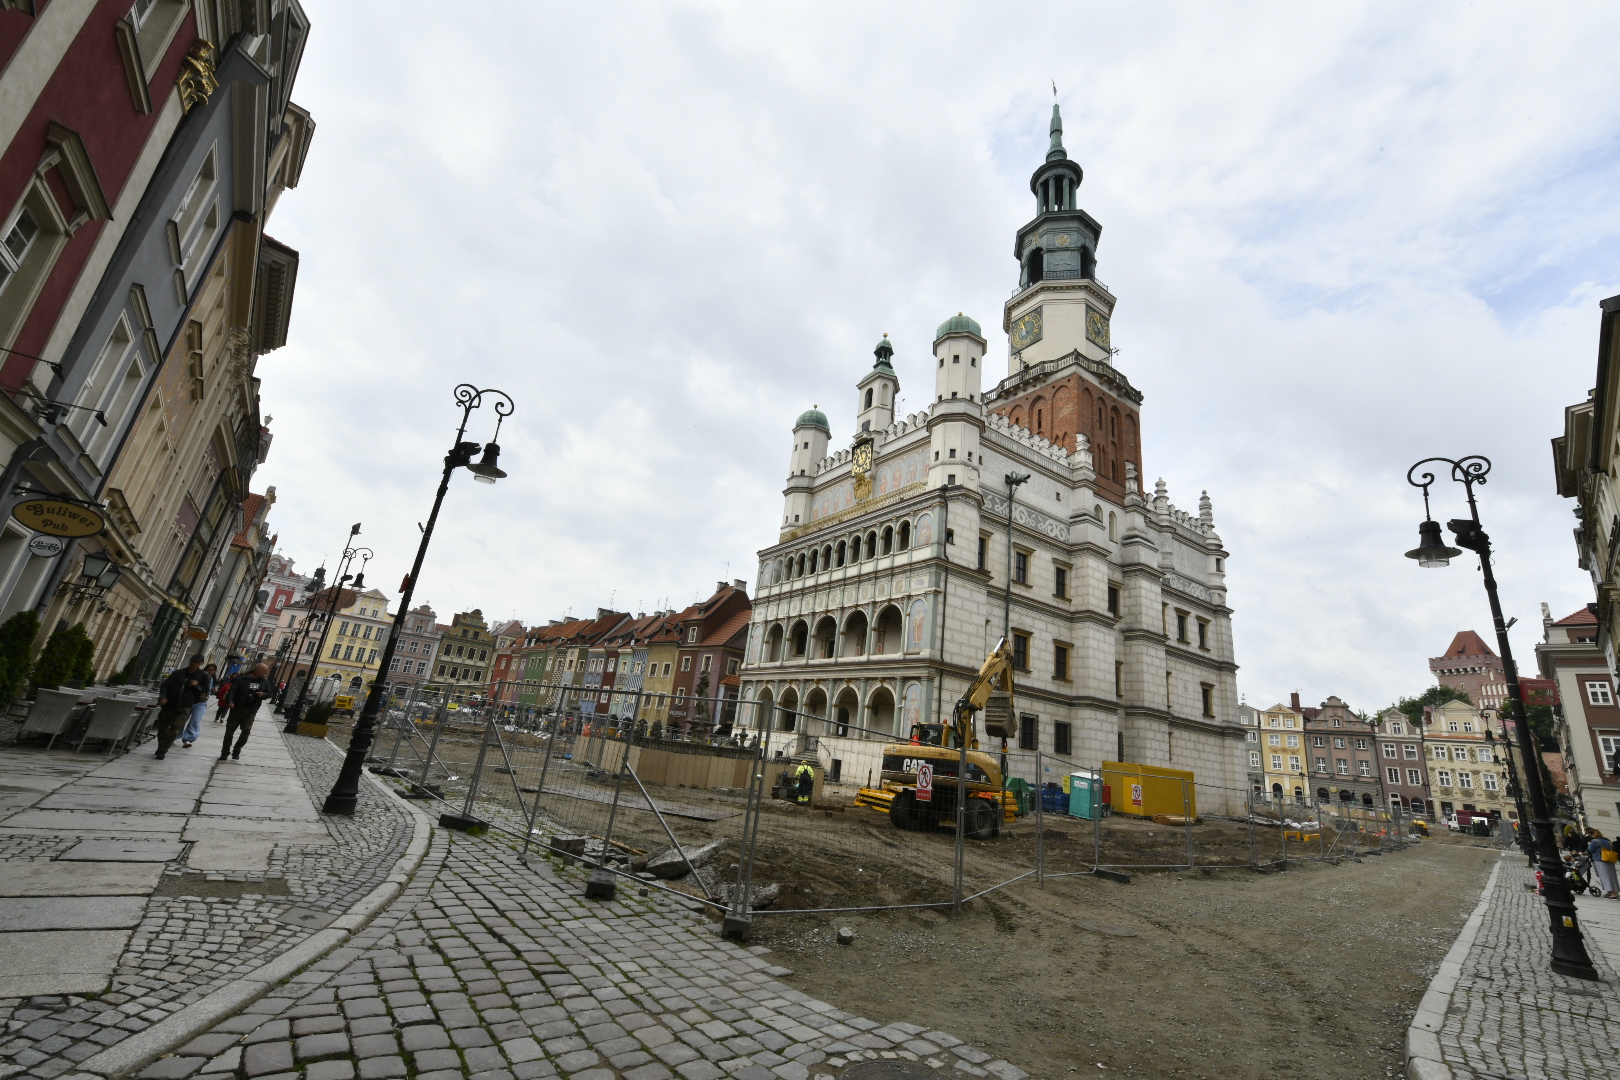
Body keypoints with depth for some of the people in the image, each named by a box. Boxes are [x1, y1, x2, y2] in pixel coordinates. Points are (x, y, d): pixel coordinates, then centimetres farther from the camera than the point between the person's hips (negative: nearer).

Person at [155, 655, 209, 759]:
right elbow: (165, 685, 4)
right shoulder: (178, 672, 7)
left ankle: (162, 751, 0)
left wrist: (197, 686, -13)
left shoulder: (203, 676, 4)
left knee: (174, 730, -10)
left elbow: (206, 691, 6)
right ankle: (162, 749, 29)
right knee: (162, 728, 11)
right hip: (169, 704, 2)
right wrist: (162, 697, -12)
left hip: (184, 707, -2)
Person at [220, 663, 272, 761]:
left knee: (246, 731, 0)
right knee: (230, 730, 6)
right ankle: (225, 752, 19)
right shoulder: (242, 679, -7)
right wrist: (231, 701, -28)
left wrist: (263, 694, -8)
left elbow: (268, 693, 14)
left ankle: (237, 750, 20)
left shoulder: (265, 682, 8)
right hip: (237, 709, -3)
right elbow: (233, 690, -14)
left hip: (251, 711, 3)